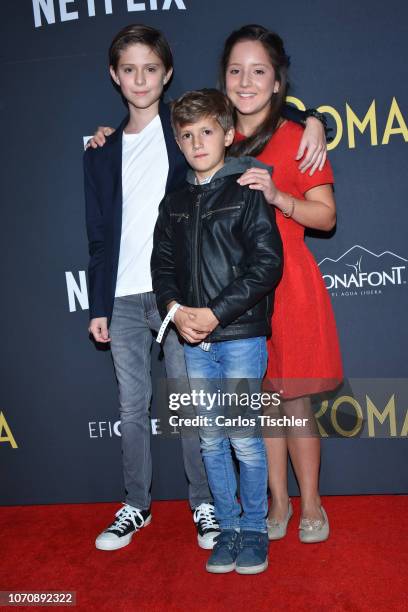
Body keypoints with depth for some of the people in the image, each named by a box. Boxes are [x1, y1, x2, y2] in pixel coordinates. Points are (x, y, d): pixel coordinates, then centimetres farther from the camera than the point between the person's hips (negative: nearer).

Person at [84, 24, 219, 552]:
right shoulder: (100, 155, 16)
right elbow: (99, 237, 14)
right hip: (122, 299, 4)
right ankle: (135, 506, 24)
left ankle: (204, 504, 19)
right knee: (132, 409, 9)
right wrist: (98, 306, 9)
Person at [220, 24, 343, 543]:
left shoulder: (296, 138, -3)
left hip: (286, 284, -4)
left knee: (293, 401, 3)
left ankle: (310, 503, 23)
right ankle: (278, 501, 26)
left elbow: (326, 216, -4)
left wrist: (277, 197, -23)